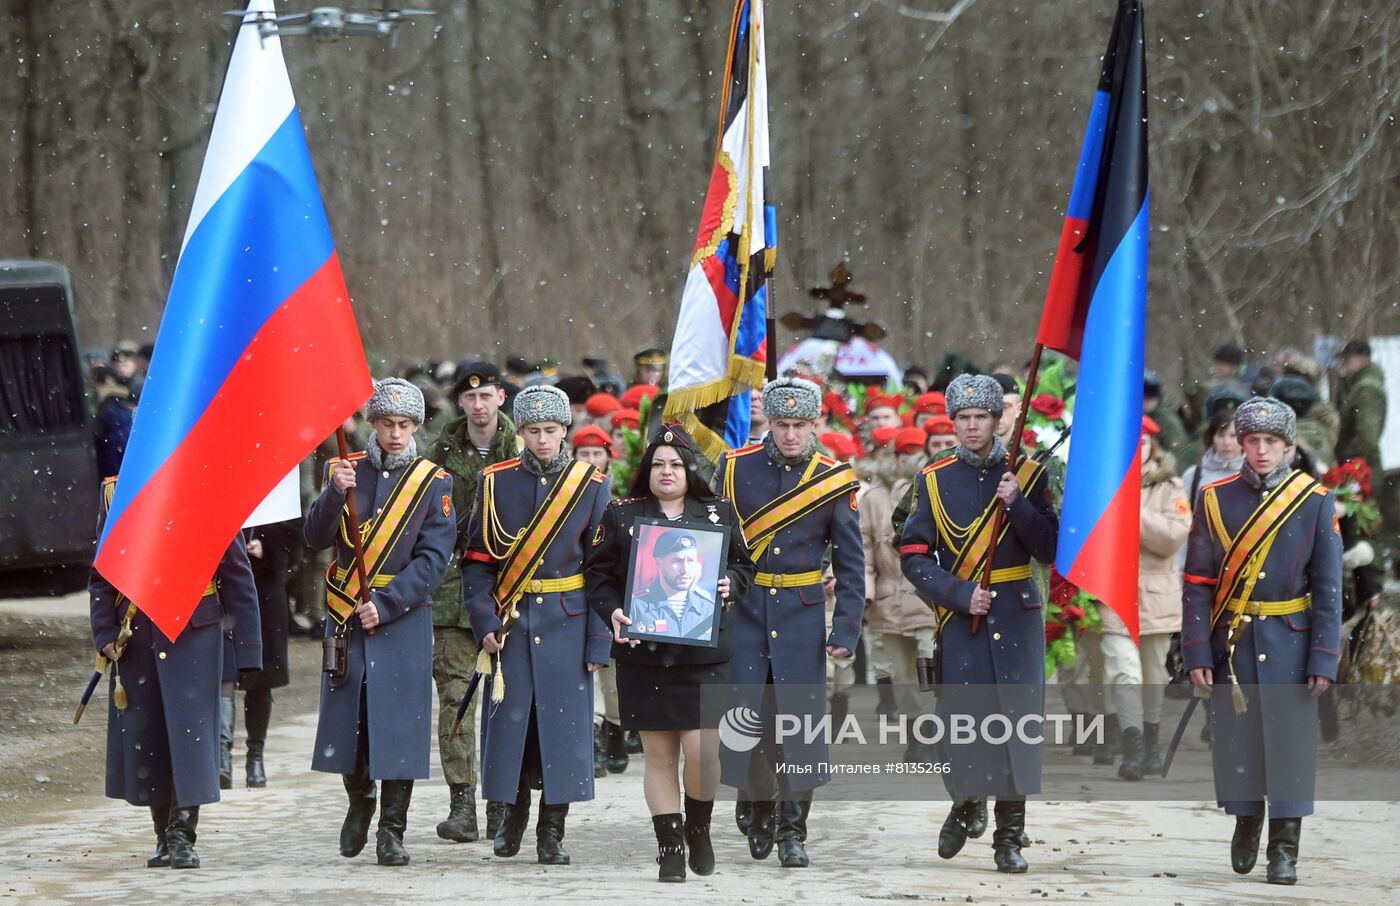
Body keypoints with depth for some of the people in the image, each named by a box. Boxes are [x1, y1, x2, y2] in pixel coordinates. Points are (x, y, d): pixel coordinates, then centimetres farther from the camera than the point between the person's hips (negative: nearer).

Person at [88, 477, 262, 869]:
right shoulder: (115, 492, 7)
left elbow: (237, 574, 1)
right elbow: (100, 575, 11)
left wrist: (247, 647, -2)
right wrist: (104, 635, 0)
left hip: (193, 630, -3)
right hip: (135, 634, 3)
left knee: (189, 729, -8)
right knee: (143, 733, 6)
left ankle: (182, 837, -5)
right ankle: (165, 837, 18)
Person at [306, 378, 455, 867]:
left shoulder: (433, 484, 1)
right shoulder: (344, 471, 7)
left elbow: (433, 559, -6)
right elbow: (315, 538, -1)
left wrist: (385, 605, -16)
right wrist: (336, 493, -18)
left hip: (403, 620, -2)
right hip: (345, 618, 2)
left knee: (398, 724, -4)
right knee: (346, 719, 7)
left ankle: (391, 831, 4)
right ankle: (359, 801, 31)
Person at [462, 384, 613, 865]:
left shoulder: (593, 486, 2)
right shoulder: (495, 482, 4)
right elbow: (476, 559, 3)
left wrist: (599, 641, -5)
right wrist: (484, 622, -9)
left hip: (568, 623, -1)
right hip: (509, 622, 1)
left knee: (563, 724, -1)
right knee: (510, 720, 3)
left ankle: (552, 832, 8)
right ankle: (512, 815, 22)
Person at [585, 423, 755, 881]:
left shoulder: (720, 513, 9)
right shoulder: (621, 516, 7)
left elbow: (744, 565, 15)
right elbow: (598, 573, 6)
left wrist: (730, 584, -6)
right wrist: (613, 611, -10)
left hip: (704, 651, 0)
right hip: (644, 652, 0)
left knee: (702, 751, -9)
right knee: (659, 755, 2)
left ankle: (698, 828, 16)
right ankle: (669, 846, 9)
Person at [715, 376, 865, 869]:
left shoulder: (834, 481, -1)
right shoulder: (735, 468, 1)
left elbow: (851, 565, 2)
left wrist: (846, 631, -4)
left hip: (801, 617, 0)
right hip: (743, 613, 1)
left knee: (800, 722, -4)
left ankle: (792, 832, 4)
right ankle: (756, 810, 22)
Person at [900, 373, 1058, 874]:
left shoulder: (1028, 476, 6)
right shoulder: (934, 480, 6)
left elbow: (1050, 549, 1)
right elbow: (914, 557, 2)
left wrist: (1016, 504, -13)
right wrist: (961, 595, -11)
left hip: (1016, 620, 0)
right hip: (960, 621, 0)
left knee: (1018, 719, -4)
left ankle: (1009, 837, 4)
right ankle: (966, 804, 24)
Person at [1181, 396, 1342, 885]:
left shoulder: (1317, 503, 0)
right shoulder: (1215, 500, 2)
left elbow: (1328, 588, -1)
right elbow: (1196, 583, 2)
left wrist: (1324, 659, -7)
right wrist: (1197, 653, -5)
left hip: (1290, 644, -1)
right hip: (1231, 643, 1)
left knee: (1290, 743, -3)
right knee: (1235, 740, 6)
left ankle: (1284, 850, 4)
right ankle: (1246, 822, 29)